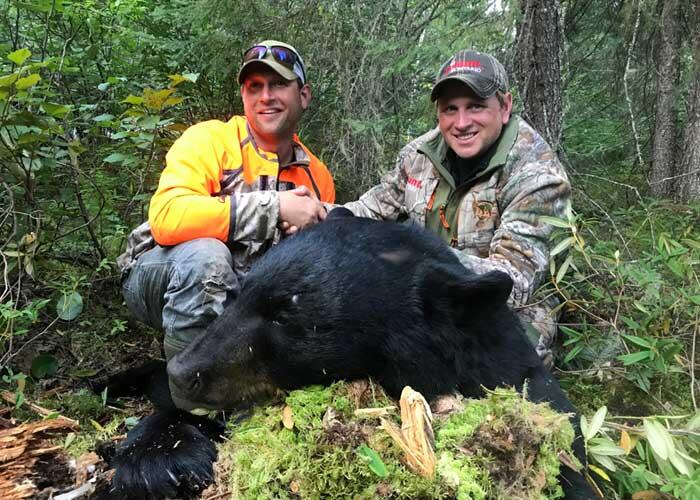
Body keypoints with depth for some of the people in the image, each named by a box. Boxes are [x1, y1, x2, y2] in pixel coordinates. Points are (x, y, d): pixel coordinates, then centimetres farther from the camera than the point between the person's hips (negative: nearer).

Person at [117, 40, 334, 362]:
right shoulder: (209, 140, -14)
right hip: (159, 278, -4)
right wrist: (275, 207, -30)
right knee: (205, 253, -36)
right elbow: (166, 218, -31)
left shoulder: (317, 177, 1)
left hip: (238, 298, 5)